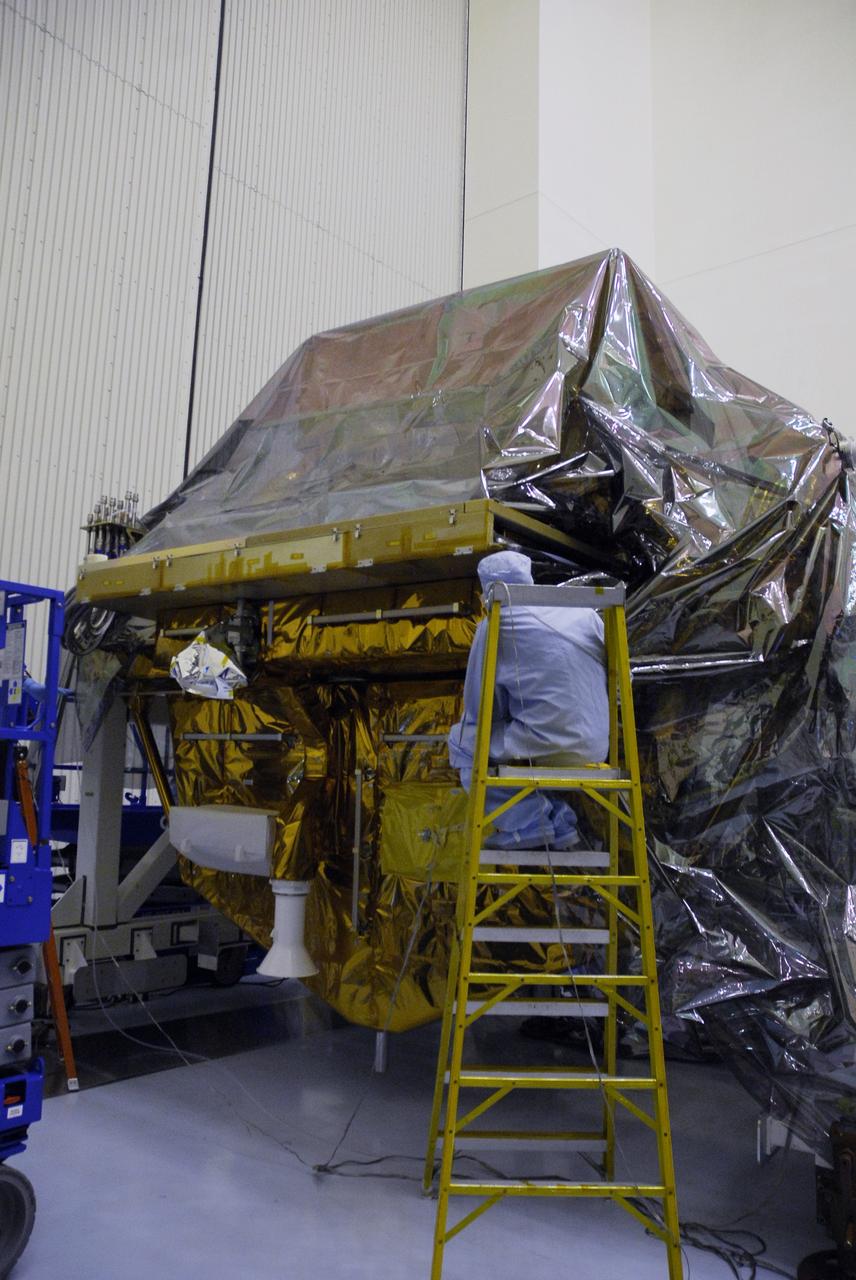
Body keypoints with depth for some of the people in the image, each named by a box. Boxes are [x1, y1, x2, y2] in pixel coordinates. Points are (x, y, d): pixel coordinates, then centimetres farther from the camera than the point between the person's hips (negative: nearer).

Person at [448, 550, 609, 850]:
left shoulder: (495, 625, -5)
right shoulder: (584, 611, 8)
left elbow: (479, 708, 0)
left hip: (545, 746, -6)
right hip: (593, 748, 7)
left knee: (463, 739, 13)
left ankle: (526, 824, 2)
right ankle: (559, 822, 20)